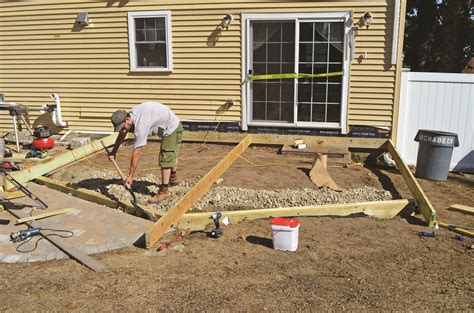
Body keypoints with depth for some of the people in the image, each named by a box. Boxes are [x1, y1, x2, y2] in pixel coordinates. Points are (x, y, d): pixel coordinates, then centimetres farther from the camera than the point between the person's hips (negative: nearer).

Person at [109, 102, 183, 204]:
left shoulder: (140, 125, -34)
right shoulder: (131, 114, -7)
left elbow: (136, 153, -32)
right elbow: (122, 134, 11)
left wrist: (130, 176, -27)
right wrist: (114, 151, 18)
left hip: (172, 129, -10)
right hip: (173, 127, 10)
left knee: (165, 159, -10)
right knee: (171, 155, 27)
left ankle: (164, 191, -1)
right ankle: (173, 178, 48)